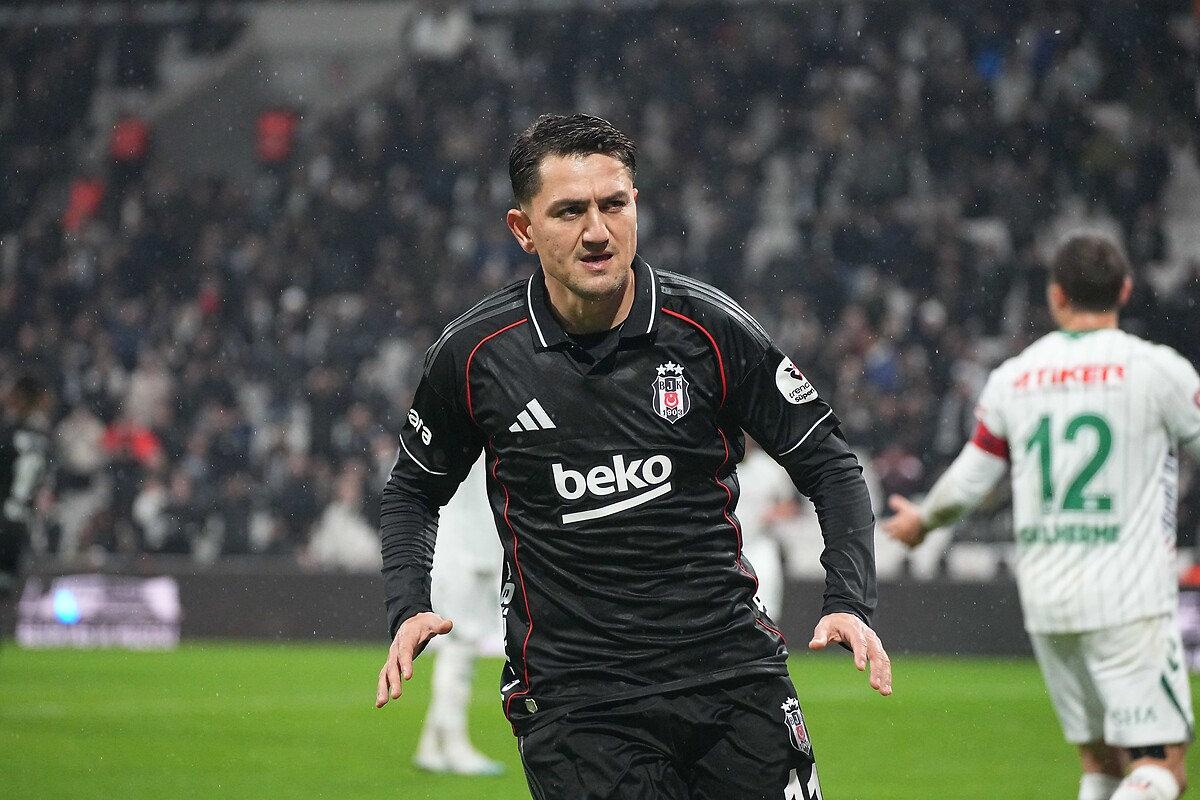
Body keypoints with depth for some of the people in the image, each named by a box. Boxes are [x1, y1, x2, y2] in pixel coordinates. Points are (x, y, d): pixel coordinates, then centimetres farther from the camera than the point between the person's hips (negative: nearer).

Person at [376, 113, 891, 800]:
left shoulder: (709, 328, -4)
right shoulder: (473, 356, -2)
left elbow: (830, 467, 4)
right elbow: (414, 490, 16)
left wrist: (850, 605, -9)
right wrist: (409, 609, 0)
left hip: (732, 664, 1)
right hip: (571, 694, -1)